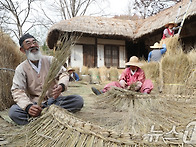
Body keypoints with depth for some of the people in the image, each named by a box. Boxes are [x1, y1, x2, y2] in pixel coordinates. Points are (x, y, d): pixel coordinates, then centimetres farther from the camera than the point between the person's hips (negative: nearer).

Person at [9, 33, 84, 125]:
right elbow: (17, 90, -7)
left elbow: (63, 73, 1)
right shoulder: (21, 69, 2)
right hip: (35, 103, -1)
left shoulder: (50, 60, 6)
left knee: (78, 100, -25)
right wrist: (28, 106, -29)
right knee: (13, 112, -28)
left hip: (55, 100, 2)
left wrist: (62, 85, -25)